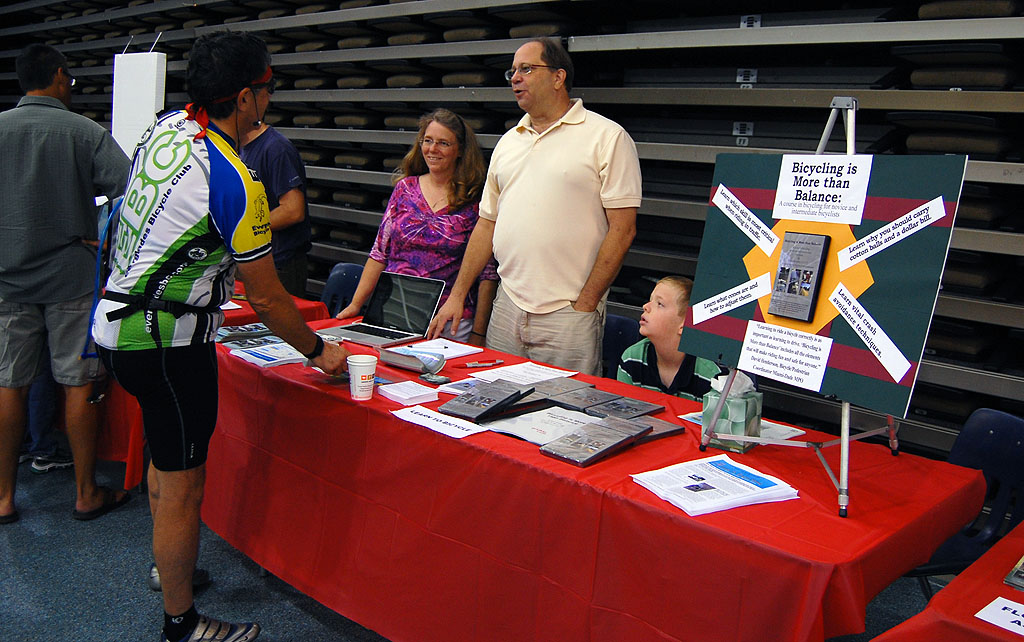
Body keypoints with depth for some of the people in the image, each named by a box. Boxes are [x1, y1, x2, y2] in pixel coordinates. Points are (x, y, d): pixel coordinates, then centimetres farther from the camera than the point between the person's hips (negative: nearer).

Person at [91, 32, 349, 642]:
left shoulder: (165, 126, 1)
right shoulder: (236, 183, -23)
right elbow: (267, 299, -15)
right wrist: (318, 351, -3)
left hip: (119, 322, 10)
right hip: (168, 341, -10)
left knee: (168, 453, 26)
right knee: (182, 485, 3)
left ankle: (169, 564, 47)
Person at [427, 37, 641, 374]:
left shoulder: (607, 137, -3)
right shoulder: (508, 141, 16)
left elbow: (622, 229, -9)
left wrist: (584, 305, -13)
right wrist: (457, 295, 12)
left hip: (568, 317, -5)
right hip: (507, 308, 6)